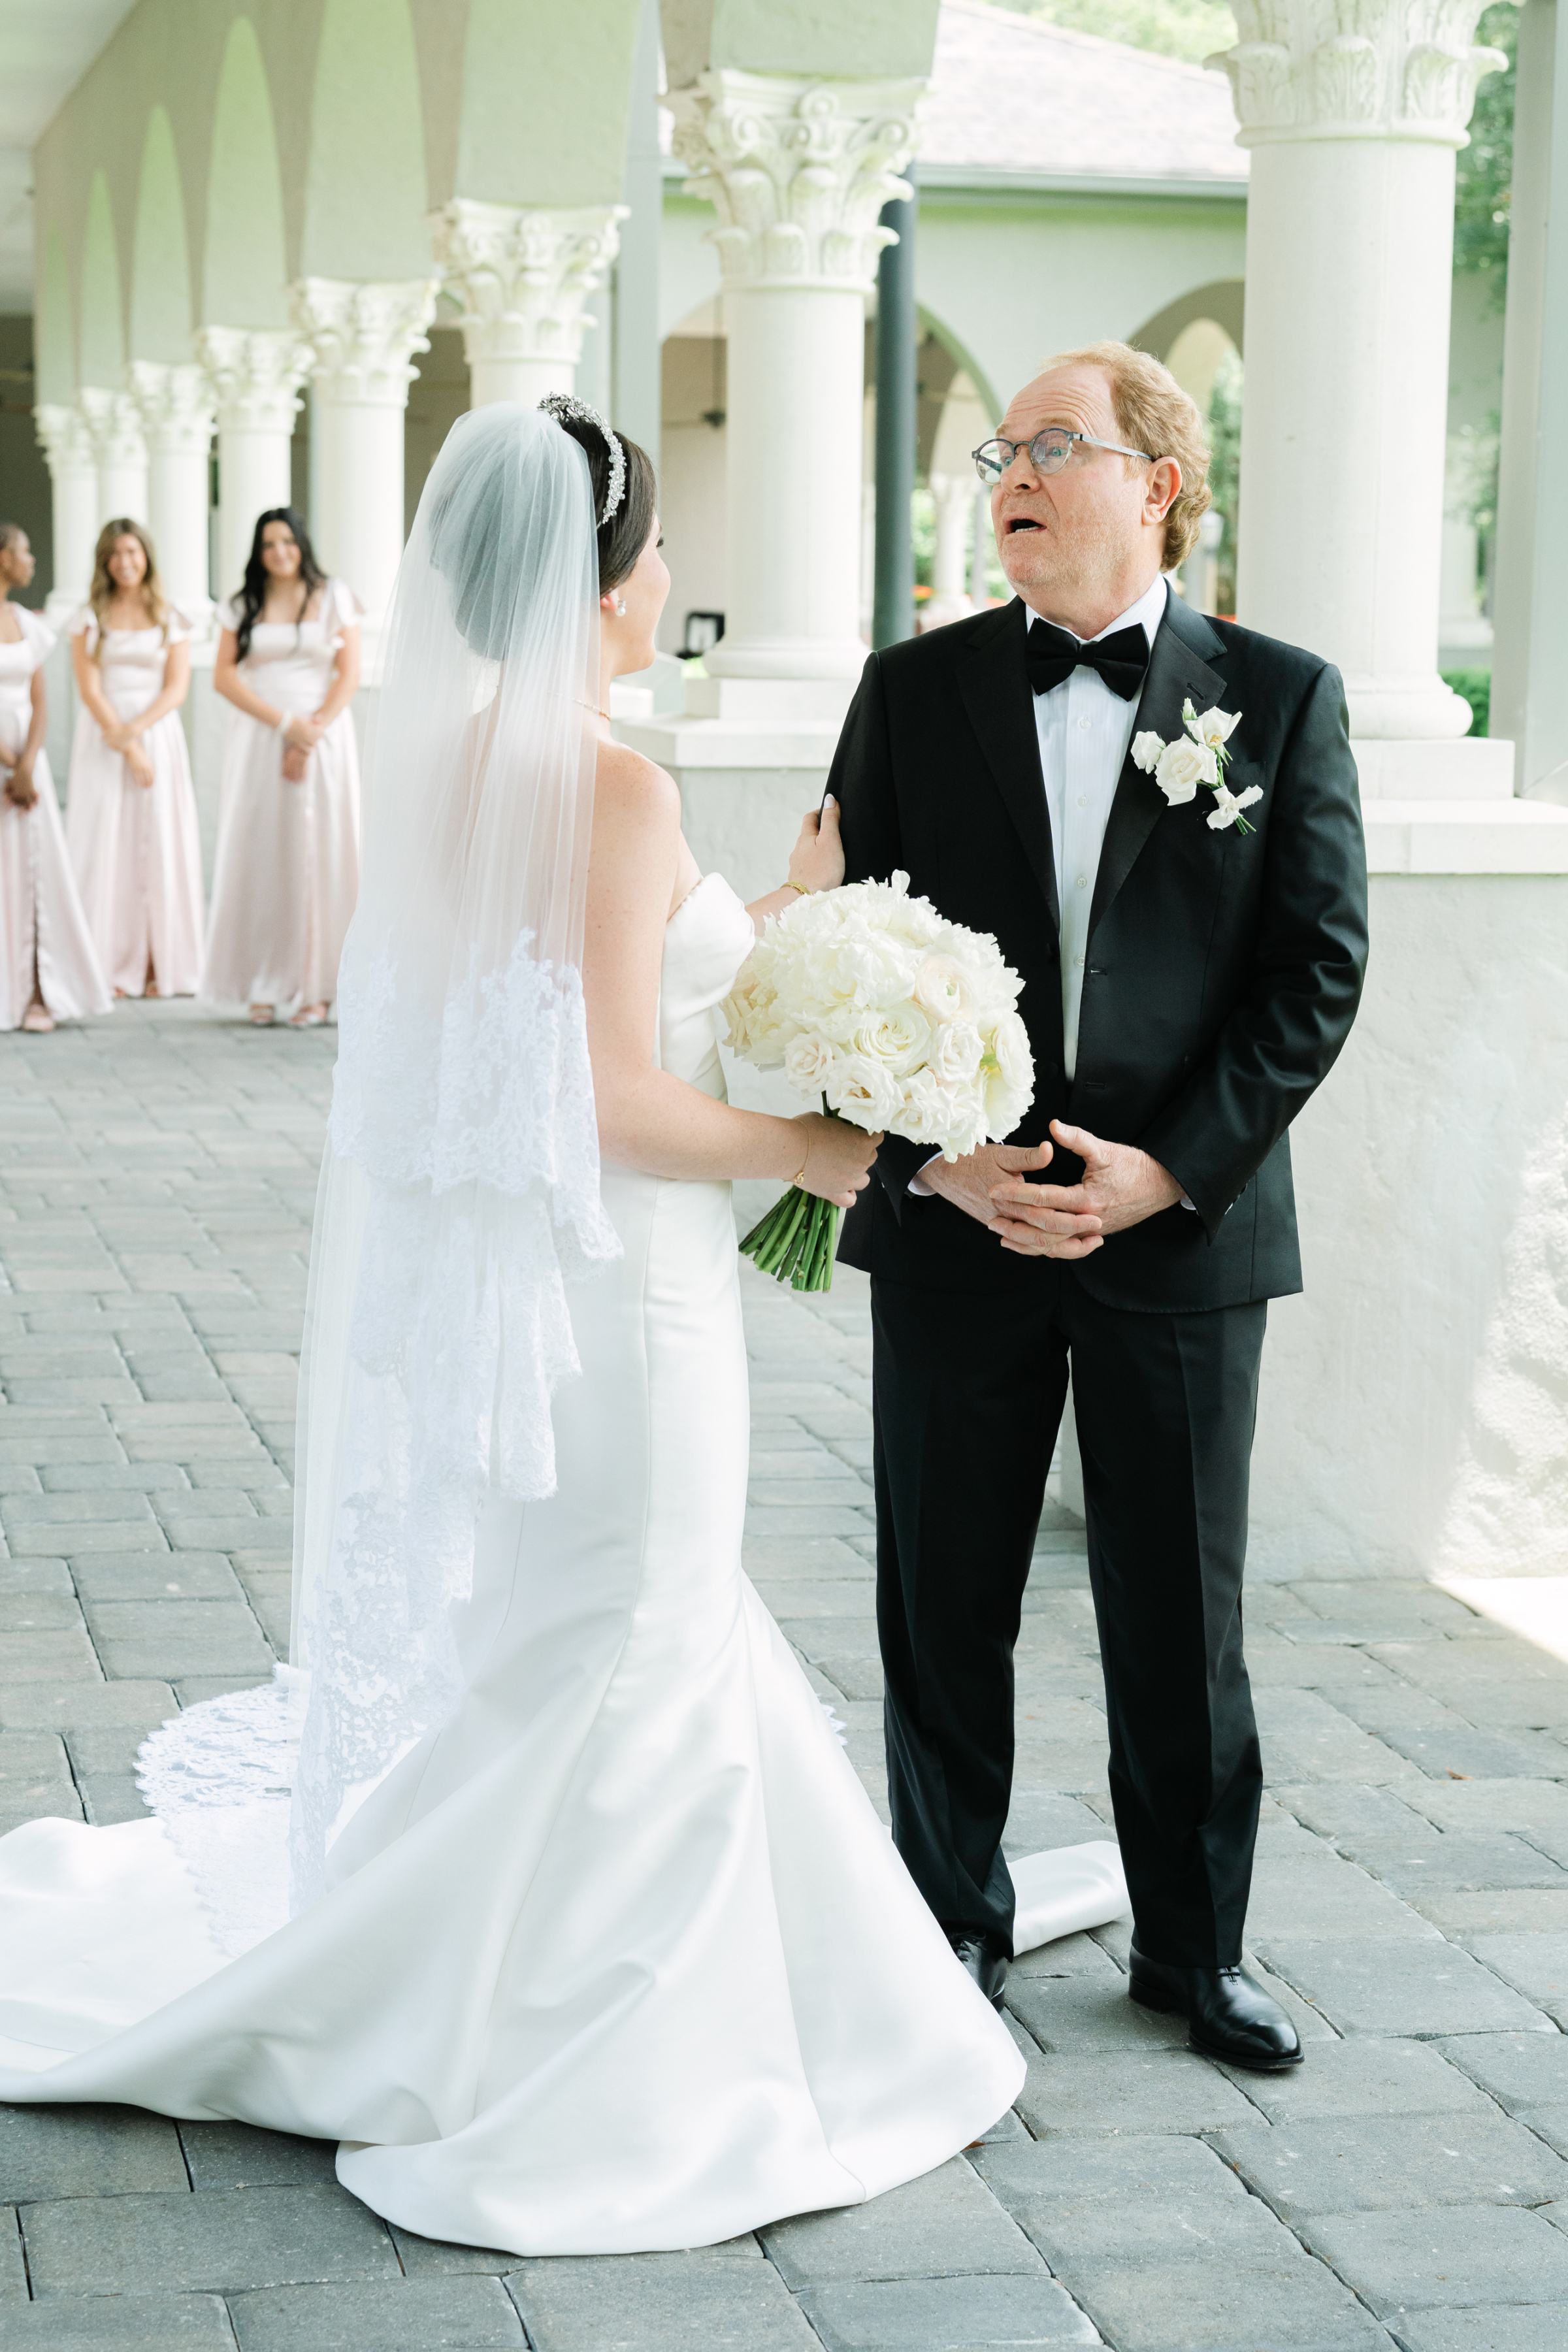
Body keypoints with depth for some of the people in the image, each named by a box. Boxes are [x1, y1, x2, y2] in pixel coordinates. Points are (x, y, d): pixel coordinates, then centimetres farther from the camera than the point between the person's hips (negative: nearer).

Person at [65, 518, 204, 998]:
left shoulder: (171, 620, 8)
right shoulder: (89, 618, 5)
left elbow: (177, 688, 0)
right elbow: (89, 688, -2)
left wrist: (135, 729, -15)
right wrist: (126, 745, -12)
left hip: (158, 732, 1)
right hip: (103, 737, -1)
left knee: (159, 845, -3)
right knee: (105, 846, -5)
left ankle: (162, 966, 0)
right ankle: (110, 968, -4)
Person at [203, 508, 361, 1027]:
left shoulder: (334, 598, 6)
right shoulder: (243, 607, 9)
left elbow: (349, 677, 0)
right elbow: (224, 676, 0)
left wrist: (311, 736, -11)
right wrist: (285, 723, -12)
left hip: (323, 738, -1)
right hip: (257, 741, 1)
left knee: (317, 856, -5)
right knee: (259, 855, -3)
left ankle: (317, 989, -3)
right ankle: (264, 985, 0)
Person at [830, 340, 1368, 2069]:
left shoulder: (1281, 698, 0)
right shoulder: (914, 692, 4)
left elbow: (1318, 968, -3)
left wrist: (1172, 1167, -12)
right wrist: (930, 1150, -10)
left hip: (1182, 1229, -1)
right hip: (951, 1226, 1)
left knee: (1180, 1616, 8)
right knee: (944, 1604, 10)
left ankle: (1192, 1945, 25)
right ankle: (953, 1921, 28)